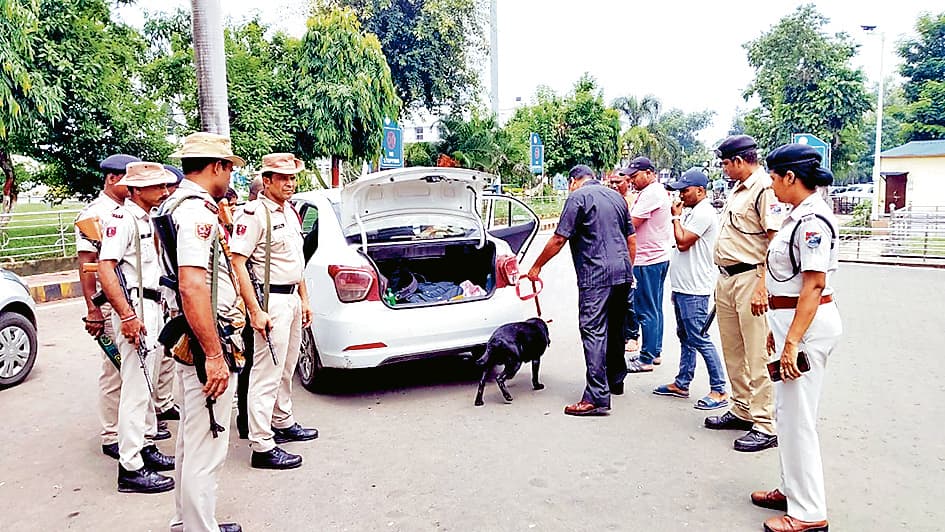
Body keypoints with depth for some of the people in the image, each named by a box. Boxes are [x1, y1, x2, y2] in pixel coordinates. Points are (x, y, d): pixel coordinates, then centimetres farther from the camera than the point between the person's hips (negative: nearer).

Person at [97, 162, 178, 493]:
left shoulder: (147, 219, 15)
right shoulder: (123, 218, -13)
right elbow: (105, 268, -23)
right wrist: (128, 316, -26)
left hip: (153, 308, 10)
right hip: (135, 311, -10)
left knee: (147, 386, 18)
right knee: (135, 390, -6)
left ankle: (145, 447, 31)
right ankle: (131, 467, 0)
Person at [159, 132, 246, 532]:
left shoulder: (176, 203, 14)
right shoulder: (197, 210, -19)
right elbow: (192, 288, -29)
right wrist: (214, 356, -27)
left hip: (190, 341, 11)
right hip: (205, 341, -11)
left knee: (192, 439, 22)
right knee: (206, 450, -1)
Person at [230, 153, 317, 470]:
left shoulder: (291, 212, 14)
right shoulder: (254, 214, -14)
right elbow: (238, 263, -19)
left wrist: (304, 300, 18)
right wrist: (255, 311, -24)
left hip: (292, 298, 9)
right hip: (270, 300, -9)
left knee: (286, 369, 20)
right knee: (267, 373, -5)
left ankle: (283, 424, 35)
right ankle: (262, 447, 1)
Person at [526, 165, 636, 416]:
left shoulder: (578, 197, -5)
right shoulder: (616, 196, 18)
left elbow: (559, 239, -9)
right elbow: (632, 239, 19)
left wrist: (536, 266, 1)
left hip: (596, 276, -8)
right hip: (622, 273, 8)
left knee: (594, 333, -9)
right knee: (615, 329, 19)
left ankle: (597, 397, -12)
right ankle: (616, 381, 33)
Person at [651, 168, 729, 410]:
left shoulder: (703, 213, -14)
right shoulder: (692, 213, 17)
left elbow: (682, 242, -21)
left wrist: (676, 217, -7)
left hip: (694, 290, -11)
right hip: (683, 288, 11)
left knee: (699, 340, -8)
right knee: (685, 338, 16)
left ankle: (719, 390, -1)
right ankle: (682, 383, 25)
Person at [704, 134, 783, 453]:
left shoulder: (764, 188, -13)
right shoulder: (737, 189, 17)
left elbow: (776, 241, -21)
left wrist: (763, 286, -25)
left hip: (751, 278, -10)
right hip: (726, 279, 10)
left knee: (757, 355, -6)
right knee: (733, 351, 17)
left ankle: (765, 426, 2)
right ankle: (742, 411, 31)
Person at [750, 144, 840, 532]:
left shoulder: (812, 220, -18)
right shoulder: (800, 215, 12)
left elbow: (814, 285, -22)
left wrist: (792, 342, -23)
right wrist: (778, 329, 19)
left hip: (807, 324, -10)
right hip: (791, 321, 10)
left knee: (797, 418, -2)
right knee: (787, 411, 18)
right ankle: (793, 490, 33)